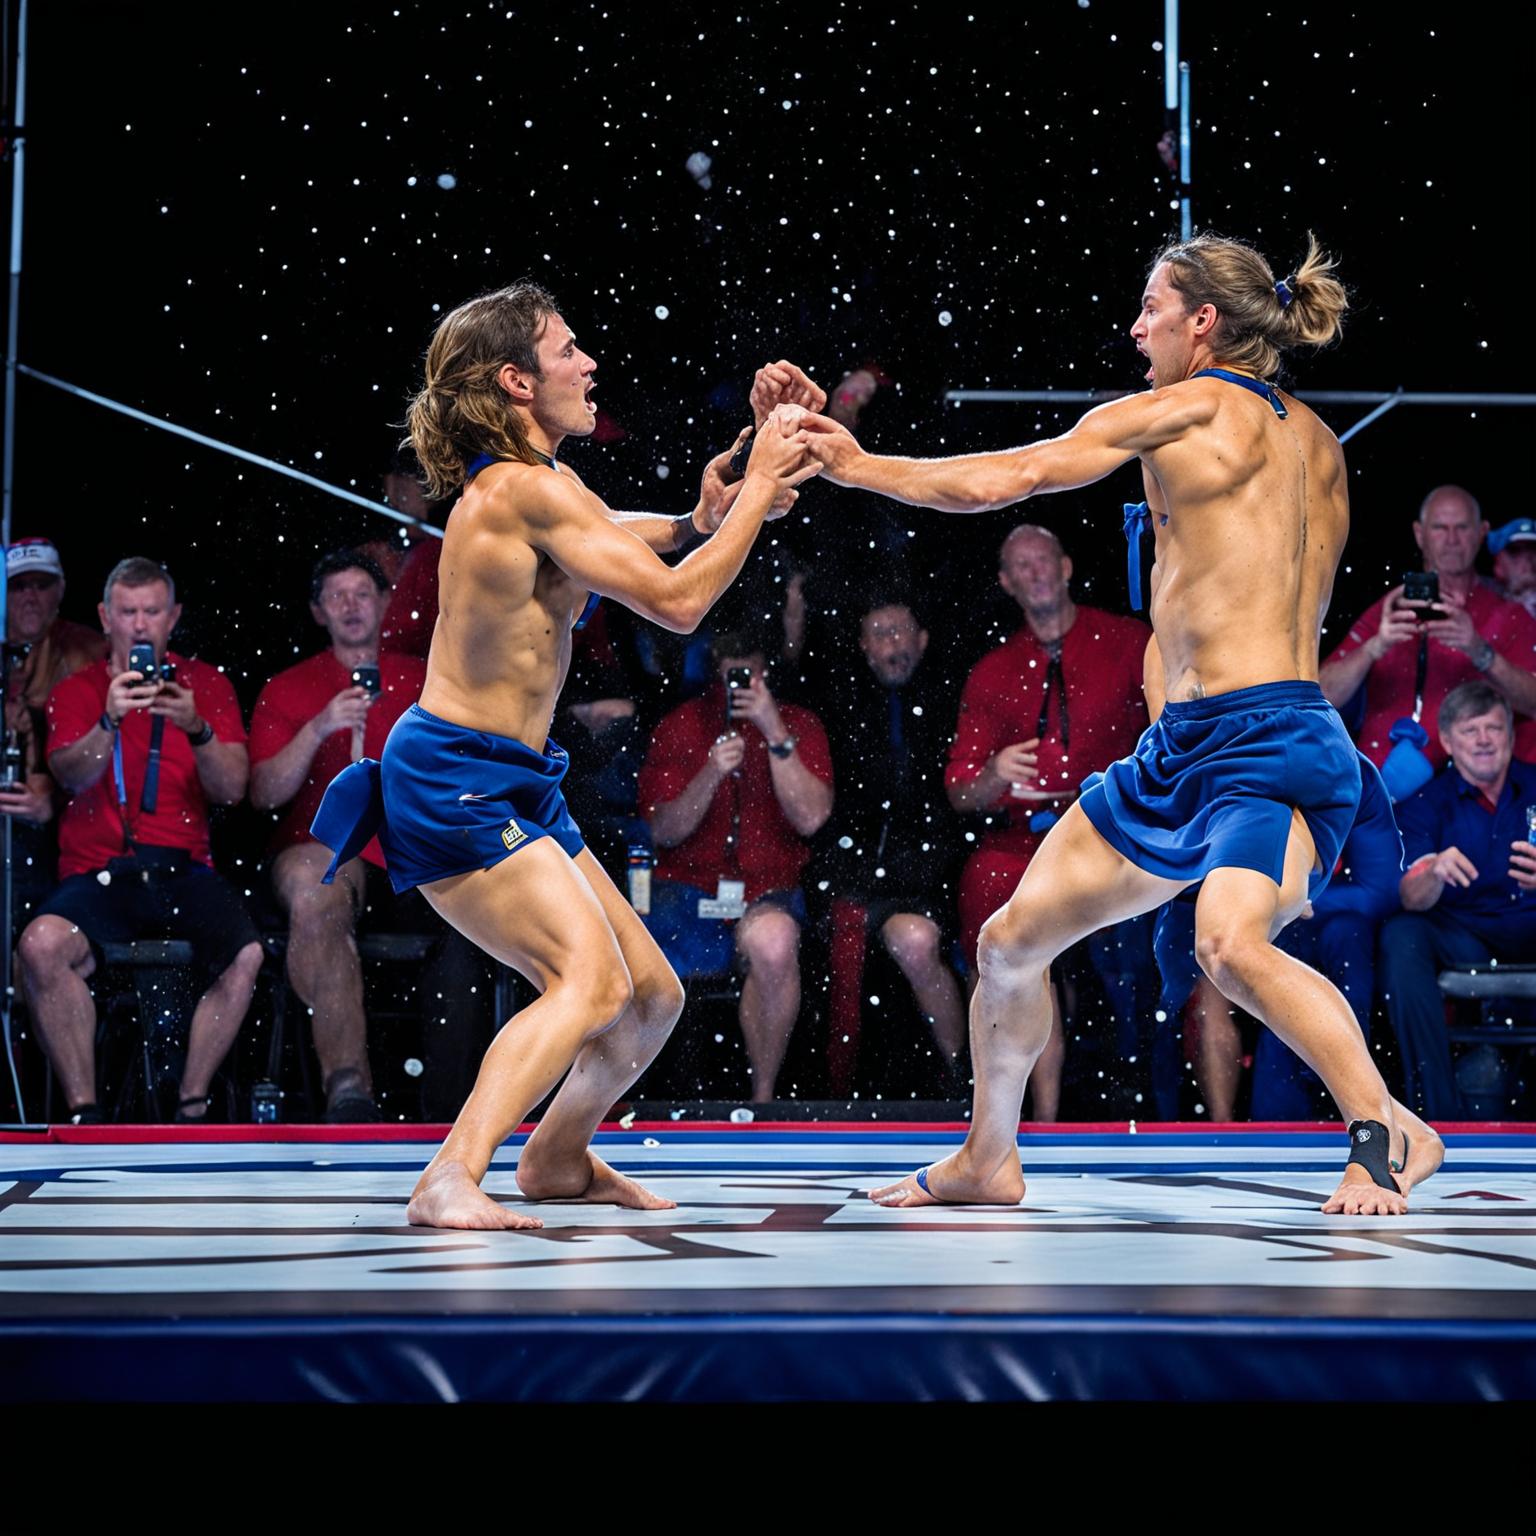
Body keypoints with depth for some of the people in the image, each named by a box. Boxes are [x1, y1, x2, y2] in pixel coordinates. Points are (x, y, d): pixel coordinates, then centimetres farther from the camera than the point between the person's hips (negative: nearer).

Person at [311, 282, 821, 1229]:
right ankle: (452, 1183, -31)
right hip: (455, 784, -10)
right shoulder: (528, 490, -18)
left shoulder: (533, 481, 12)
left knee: (654, 996, 15)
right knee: (592, 980, -26)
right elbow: (677, 603, -18)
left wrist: (704, 519, 7)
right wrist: (758, 488, -9)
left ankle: (556, 1160, 35)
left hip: (515, 786, 10)